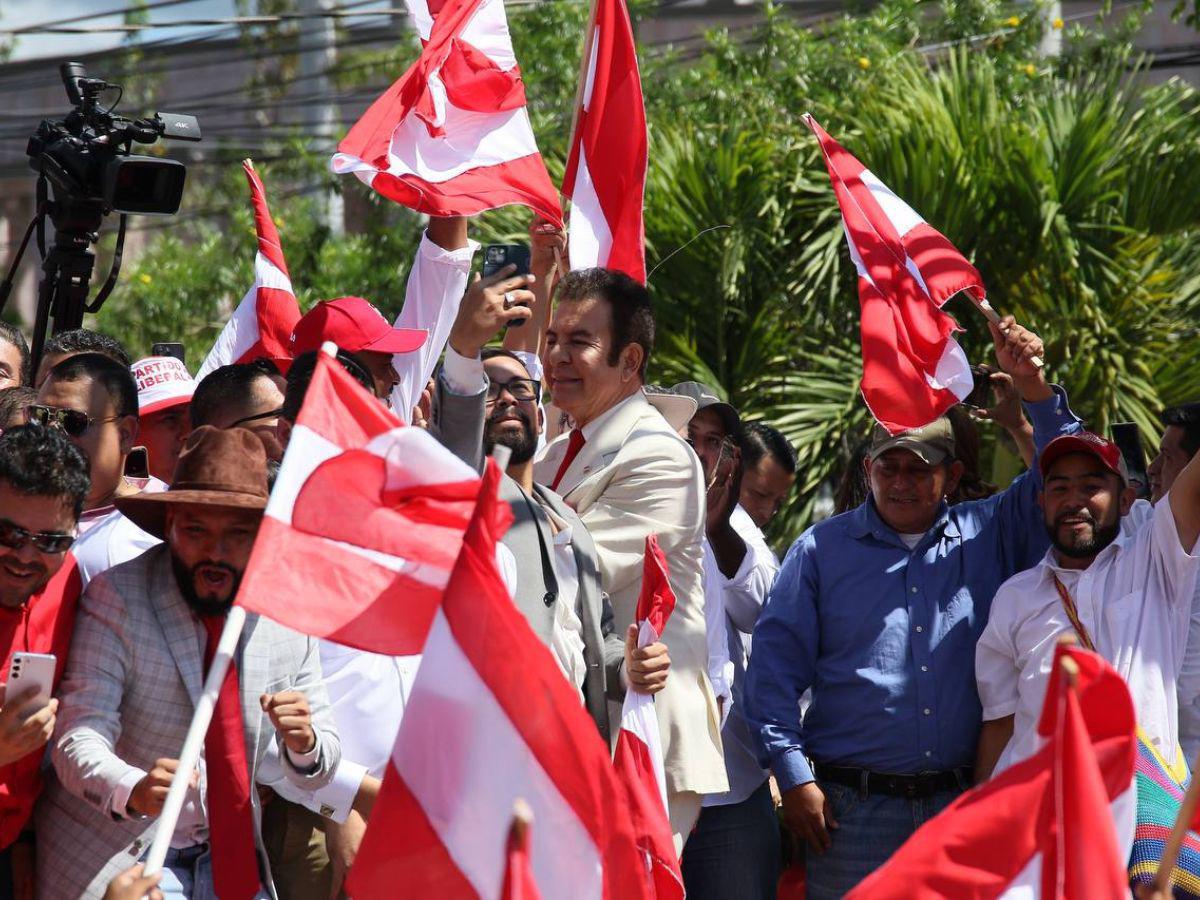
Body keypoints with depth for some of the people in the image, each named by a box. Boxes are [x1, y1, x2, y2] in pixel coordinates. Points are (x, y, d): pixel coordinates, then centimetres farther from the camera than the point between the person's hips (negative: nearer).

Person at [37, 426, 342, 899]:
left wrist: (303, 742, -22)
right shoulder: (115, 599, -15)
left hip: (231, 859, 4)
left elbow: (317, 771, 2)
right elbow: (78, 741, -23)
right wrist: (132, 791, -44)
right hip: (114, 860, -4)